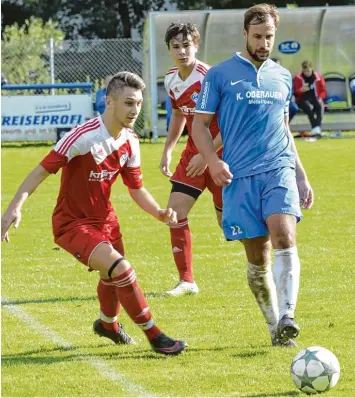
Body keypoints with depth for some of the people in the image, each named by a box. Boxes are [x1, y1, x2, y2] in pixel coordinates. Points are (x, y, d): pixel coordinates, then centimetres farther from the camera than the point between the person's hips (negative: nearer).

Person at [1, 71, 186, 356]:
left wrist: (159, 213, -13)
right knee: (122, 269, -22)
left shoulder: (130, 142, -4)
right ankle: (154, 336, -9)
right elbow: (43, 170, -26)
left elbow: (136, 188, 5)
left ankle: (107, 323, 56)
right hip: (72, 223, -8)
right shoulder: (83, 137, -27)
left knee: (113, 277, 24)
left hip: (104, 218, 8)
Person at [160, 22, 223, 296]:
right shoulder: (171, 79, 3)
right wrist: (168, 150, 15)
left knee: (227, 220, -2)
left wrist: (207, 156, -23)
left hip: (220, 153, -7)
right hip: (194, 153, 7)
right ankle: (187, 281, 4)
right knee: (176, 210, -4)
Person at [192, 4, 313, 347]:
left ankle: (286, 317, -28)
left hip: (279, 170, 2)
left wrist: (301, 176, 22)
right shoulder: (220, 75, 3)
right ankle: (275, 328, 12)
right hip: (240, 176, -2)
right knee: (257, 256, 1)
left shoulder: (282, 77, 15)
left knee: (284, 236, -22)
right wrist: (212, 160, -12)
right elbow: (199, 124, 5)